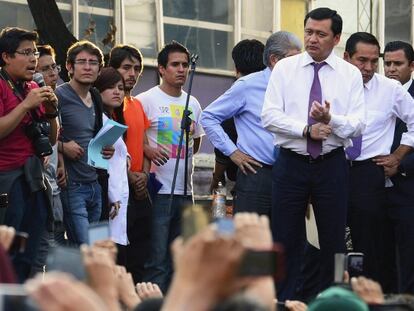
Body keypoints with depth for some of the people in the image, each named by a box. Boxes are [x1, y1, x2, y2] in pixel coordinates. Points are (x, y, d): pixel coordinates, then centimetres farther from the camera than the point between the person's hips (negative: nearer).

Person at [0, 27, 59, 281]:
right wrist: (26, 105, -16)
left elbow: (52, 140, 20)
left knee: (27, 260, 7)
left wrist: (52, 110, 4)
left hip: (34, 178, 7)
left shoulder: (34, 89, 16)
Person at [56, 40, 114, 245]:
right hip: (70, 185, -8)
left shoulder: (96, 100, 16)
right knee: (84, 247, -14)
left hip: (94, 185, 8)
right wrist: (62, 146, -24)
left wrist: (106, 150, 11)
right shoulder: (59, 96, -9)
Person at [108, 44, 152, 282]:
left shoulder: (138, 105, 17)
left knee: (140, 254, 9)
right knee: (117, 255, -6)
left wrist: (144, 174, 2)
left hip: (140, 189, 8)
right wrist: (129, 176, -15)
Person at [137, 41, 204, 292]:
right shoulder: (146, 100, -3)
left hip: (185, 190, 6)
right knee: (157, 260, -10)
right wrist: (149, 150, -21)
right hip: (158, 189, -6)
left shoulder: (192, 104, 15)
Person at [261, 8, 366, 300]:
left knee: (333, 240, 4)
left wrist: (331, 119, -23)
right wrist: (306, 129, -17)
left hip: (332, 166, 0)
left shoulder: (351, 74, 3)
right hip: (291, 164, 0)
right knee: (286, 239, 2)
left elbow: (358, 123, -4)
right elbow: (270, 115, -5)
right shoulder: (285, 68, 2)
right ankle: (282, 301, 7)